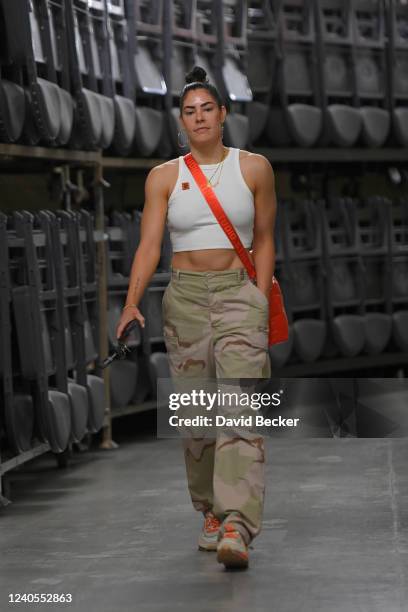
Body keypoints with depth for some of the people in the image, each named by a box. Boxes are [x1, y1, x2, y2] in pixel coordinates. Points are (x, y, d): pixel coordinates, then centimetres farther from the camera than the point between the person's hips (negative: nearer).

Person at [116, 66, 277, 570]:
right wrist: (132, 302, -16)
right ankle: (210, 514, 21)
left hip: (239, 293, -2)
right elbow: (148, 244, -2)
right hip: (184, 296, 2)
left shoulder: (254, 168, 5)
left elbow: (263, 241, 10)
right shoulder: (163, 177, 5)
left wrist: (260, 300, 2)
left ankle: (237, 528, -27)